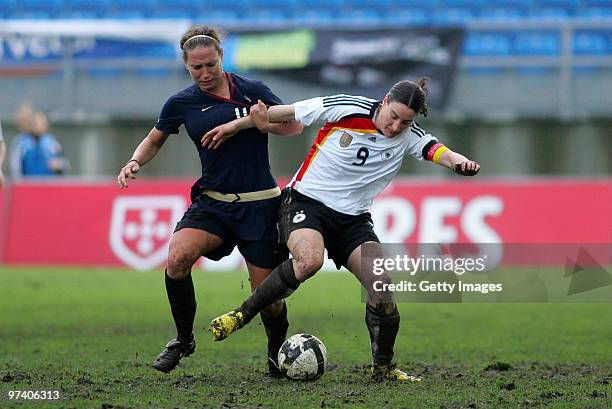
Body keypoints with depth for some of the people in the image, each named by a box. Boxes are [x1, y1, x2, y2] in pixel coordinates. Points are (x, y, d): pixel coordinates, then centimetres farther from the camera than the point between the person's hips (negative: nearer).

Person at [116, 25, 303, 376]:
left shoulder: (252, 91, -2)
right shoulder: (182, 103, 2)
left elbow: (295, 126, 1)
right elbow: (155, 140, 18)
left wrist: (259, 121, -15)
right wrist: (135, 162, -2)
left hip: (260, 204, -1)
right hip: (213, 202, 1)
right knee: (177, 258, -27)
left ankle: (277, 354, 28)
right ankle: (184, 339, -6)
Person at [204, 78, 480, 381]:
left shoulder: (409, 137, -4)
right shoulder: (347, 109, -13)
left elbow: (439, 152, -23)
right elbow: (285, 112, -3)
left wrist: (461, 162, -47)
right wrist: (234, 126, 3)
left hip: (352, 218, 4)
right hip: (305, 202, -4)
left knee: (381, 283, -13)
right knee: (309, 260, -35)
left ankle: (383, 367, 8)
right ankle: (243, 314, -17)